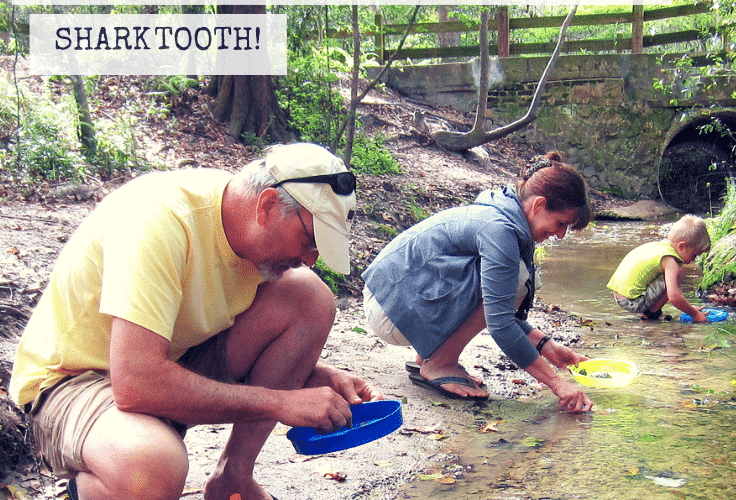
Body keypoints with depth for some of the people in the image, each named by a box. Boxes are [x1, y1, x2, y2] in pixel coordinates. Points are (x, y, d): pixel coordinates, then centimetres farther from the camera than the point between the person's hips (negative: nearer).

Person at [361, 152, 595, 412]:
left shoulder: (498, 213, 8)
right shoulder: (499, 229, -21)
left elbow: (498, 310, 14)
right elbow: (499, 325, -24)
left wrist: (546, 346, 8)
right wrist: (556, 382, -19)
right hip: (391, 310, -10)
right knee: (516, 278, -18)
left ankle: (426, 355, 14)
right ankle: (438, 365, -8)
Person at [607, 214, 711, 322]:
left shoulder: (661, 245, 16)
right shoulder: (670, 260, -14)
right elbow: (674, 297, -24)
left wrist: (688, 307, 27)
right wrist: (694, 314, -10)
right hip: (633, 302, -10)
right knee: (679, 273, -15)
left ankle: (648, 312, 15)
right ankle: (651, 312, -5)